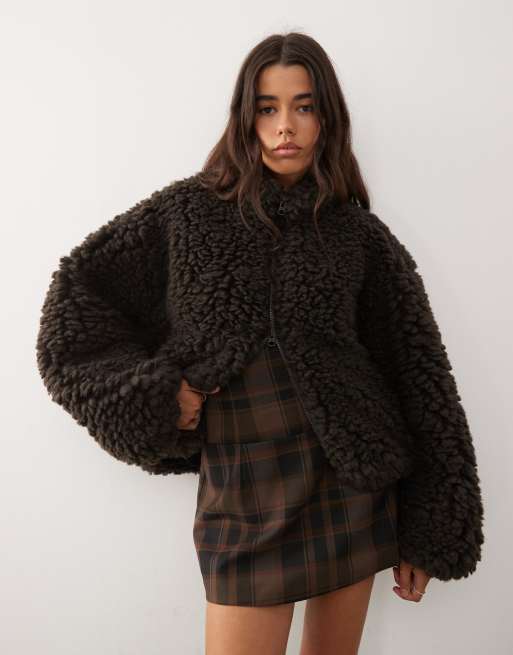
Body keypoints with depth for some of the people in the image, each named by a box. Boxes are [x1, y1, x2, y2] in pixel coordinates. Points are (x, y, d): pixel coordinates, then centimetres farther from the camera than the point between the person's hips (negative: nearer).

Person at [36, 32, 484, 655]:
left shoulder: (361, 235, 0)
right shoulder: (190, 209, 0)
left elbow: (418, 376, 3)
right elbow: (77, 291, 5)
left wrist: (427, 534, 3)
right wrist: (152, 393, -6)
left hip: (352, 479, 1)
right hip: (243, 489, -1)